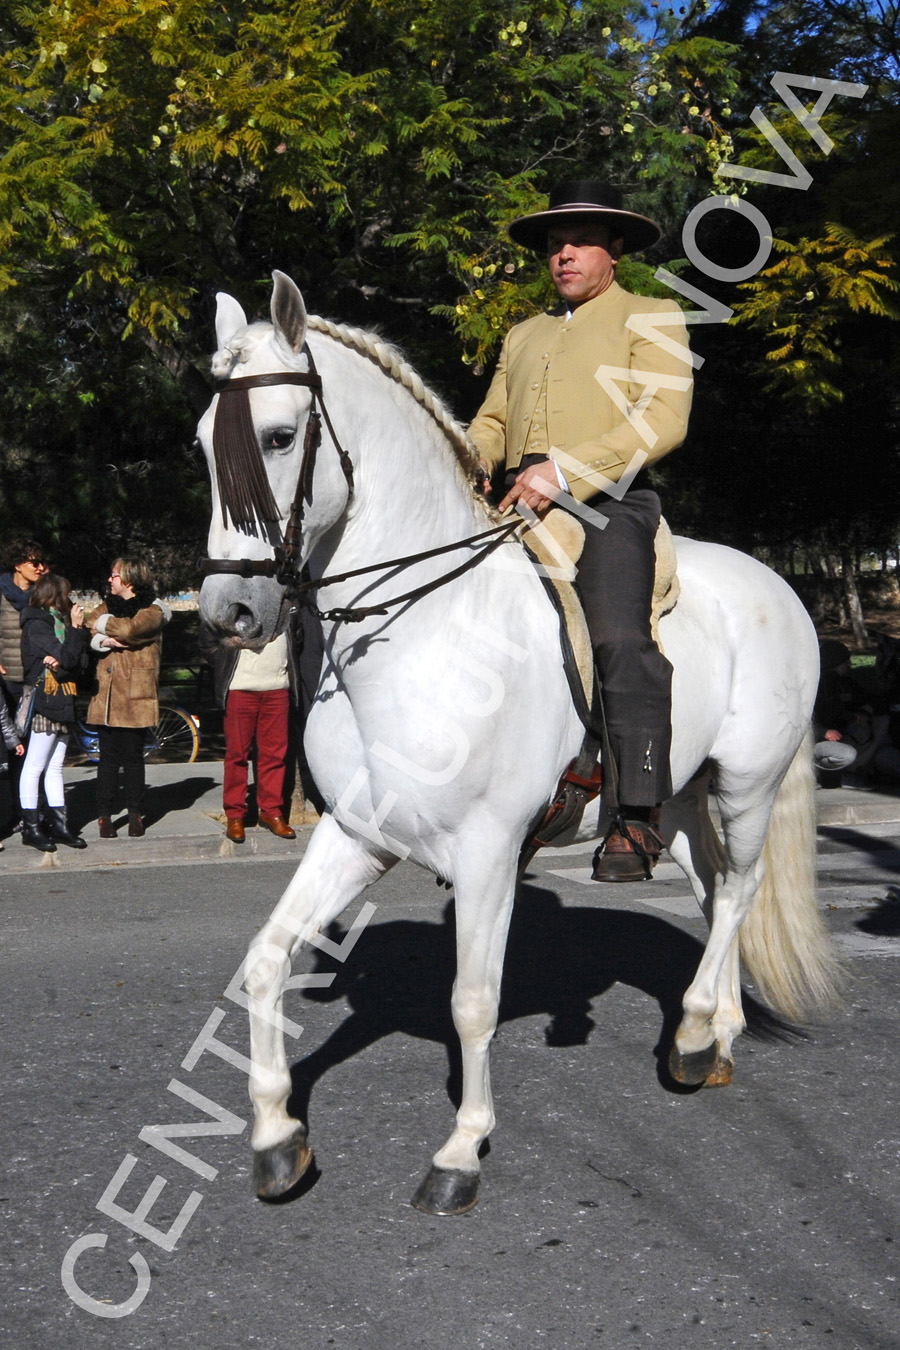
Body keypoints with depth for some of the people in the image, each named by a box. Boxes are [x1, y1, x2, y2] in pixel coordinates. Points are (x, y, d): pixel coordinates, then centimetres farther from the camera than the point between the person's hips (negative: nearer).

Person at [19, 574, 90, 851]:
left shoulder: (57, 621, 17)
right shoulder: (37, 624, -10)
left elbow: (81, 662, 8)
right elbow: (67, 657, -19)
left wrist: (61, 662, -10)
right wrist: (76, 628, -10)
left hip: (62, 703, 9)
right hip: (44, 704, -9)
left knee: (55, 766, 11)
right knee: (35, 766, -4)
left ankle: (59, 823, 15)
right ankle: (31, 827, 0)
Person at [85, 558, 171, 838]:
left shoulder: (152, 612, -2)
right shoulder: (108, 606, 17)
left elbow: (128, 628, -20)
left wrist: (101, 622, -3)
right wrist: (105, 640, -15)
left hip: (135, 697, -4)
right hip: (106, 695, 4)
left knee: (133, 757, 1)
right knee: (108, 756, 4)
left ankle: (135, 814, 13)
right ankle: (104, 815, 10)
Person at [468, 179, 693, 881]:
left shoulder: (652, 317, 11)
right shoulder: (524, 335, 31)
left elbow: (662, 420, -4)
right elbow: (493, 422, 26)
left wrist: (567, 470, -17)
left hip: (608, 500, -6)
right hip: (522, 503, 6)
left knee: (619, 635, -27)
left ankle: (640, 816, -25)